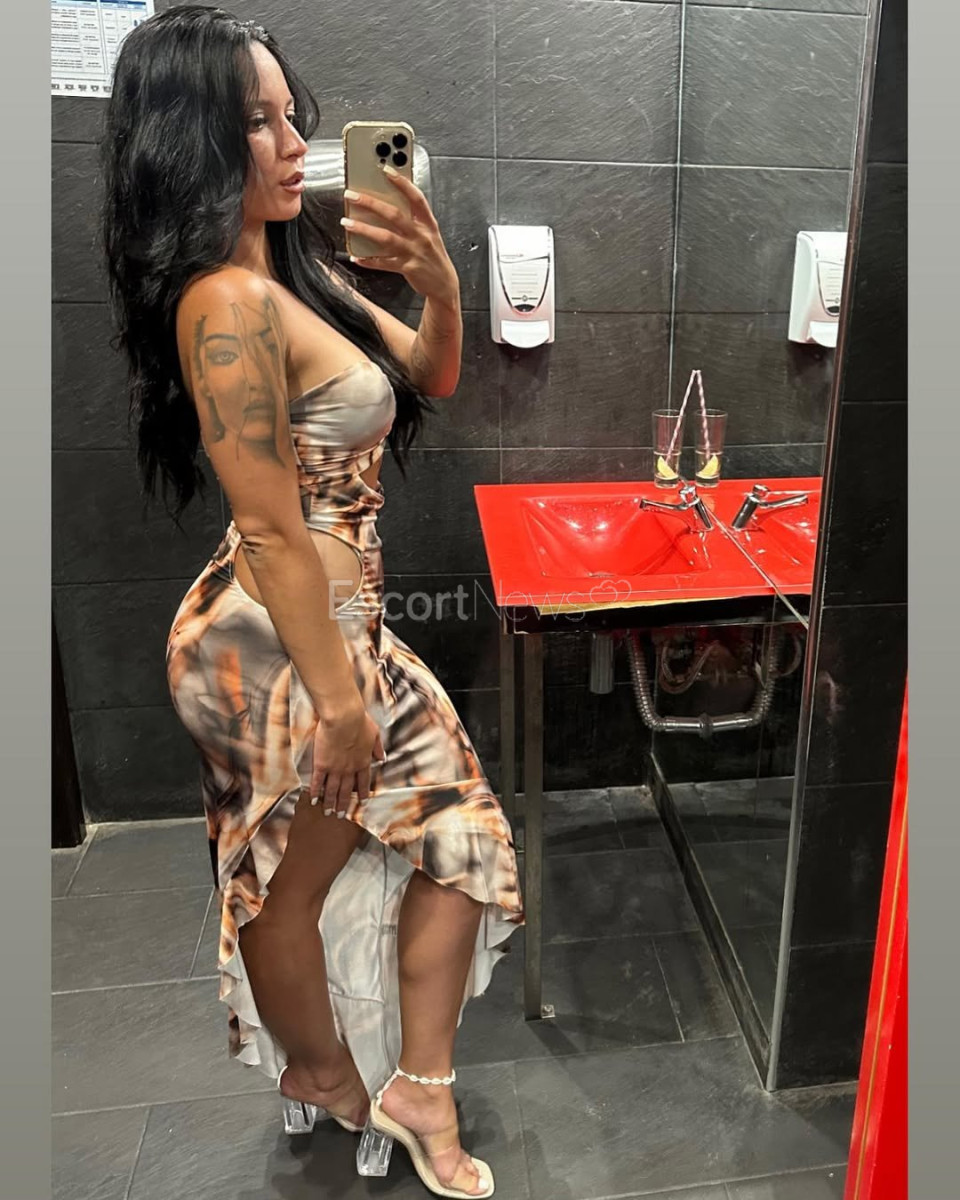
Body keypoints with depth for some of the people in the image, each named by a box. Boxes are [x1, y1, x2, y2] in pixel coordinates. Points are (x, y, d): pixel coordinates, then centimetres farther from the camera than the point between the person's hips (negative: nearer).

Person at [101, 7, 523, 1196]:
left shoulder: (295, 269, 8)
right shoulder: (229, 304, -21)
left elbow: (430, 378, 13)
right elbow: (274, 534, -23)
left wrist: (439, 285, -6)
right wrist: (336, 695, -18)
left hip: (336, 622, 10)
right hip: (278, 645, -10)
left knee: (461, 823, 18)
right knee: (294, 879, 14)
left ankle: (417, 1088, 34)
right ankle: (327, 1073, 42)